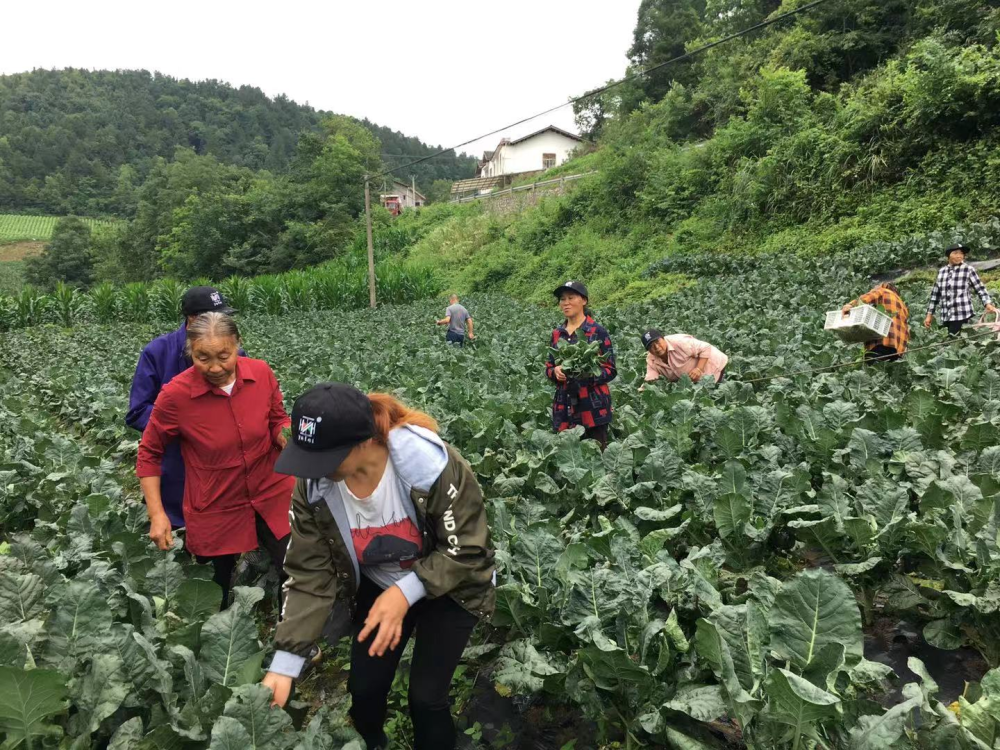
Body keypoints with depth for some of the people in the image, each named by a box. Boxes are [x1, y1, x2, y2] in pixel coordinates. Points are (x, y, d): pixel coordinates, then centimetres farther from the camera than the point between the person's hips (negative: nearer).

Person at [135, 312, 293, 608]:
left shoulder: (261, 373, -13)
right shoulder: (176, 394, -19)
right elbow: (149, 453, -4)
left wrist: (289, 437, -19)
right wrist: (157, 514, -8)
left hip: (272, 496, 2)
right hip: (215, 510, -1)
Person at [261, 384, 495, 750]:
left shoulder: (432, 465, -36)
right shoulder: (313, 486, -23)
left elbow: (468, 550, -25)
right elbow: (311, 575, -16)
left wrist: (405, 592, -32)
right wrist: (285, 663, -21)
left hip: (448, 586, -3)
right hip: (378, 587, 4)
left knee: (426, 696, -3)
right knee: (363, 689, 10)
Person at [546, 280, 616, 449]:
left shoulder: (597, 331, -5)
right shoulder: (557, 333, 10)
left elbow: (610, 369, -4)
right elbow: (548, 368, 15)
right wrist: (555, 371, -8)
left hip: (593, 406, -4)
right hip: (564, 407, 5)